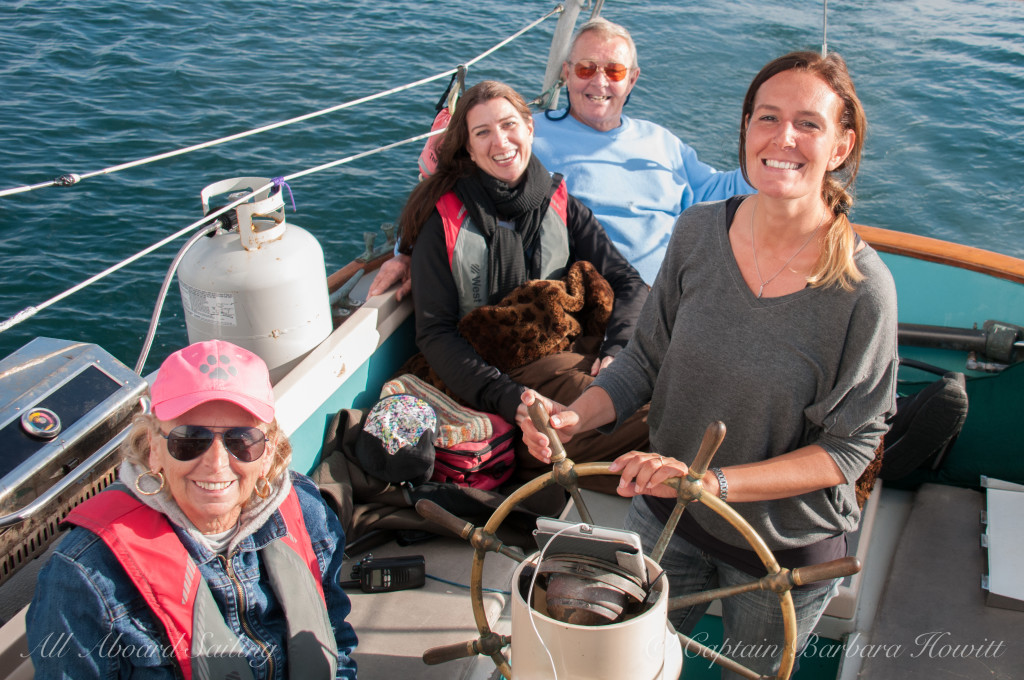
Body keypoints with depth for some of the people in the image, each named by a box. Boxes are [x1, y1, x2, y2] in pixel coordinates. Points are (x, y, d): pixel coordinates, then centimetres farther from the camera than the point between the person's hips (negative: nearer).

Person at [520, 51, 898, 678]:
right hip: (665, 513, 3)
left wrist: (712, 480, -29)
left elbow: (849, 447, -19)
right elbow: (649, 358, -3)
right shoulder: (699, 231, -13)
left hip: (786, 545, -3)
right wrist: (575, 417, -20)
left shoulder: (862, 287, -25)